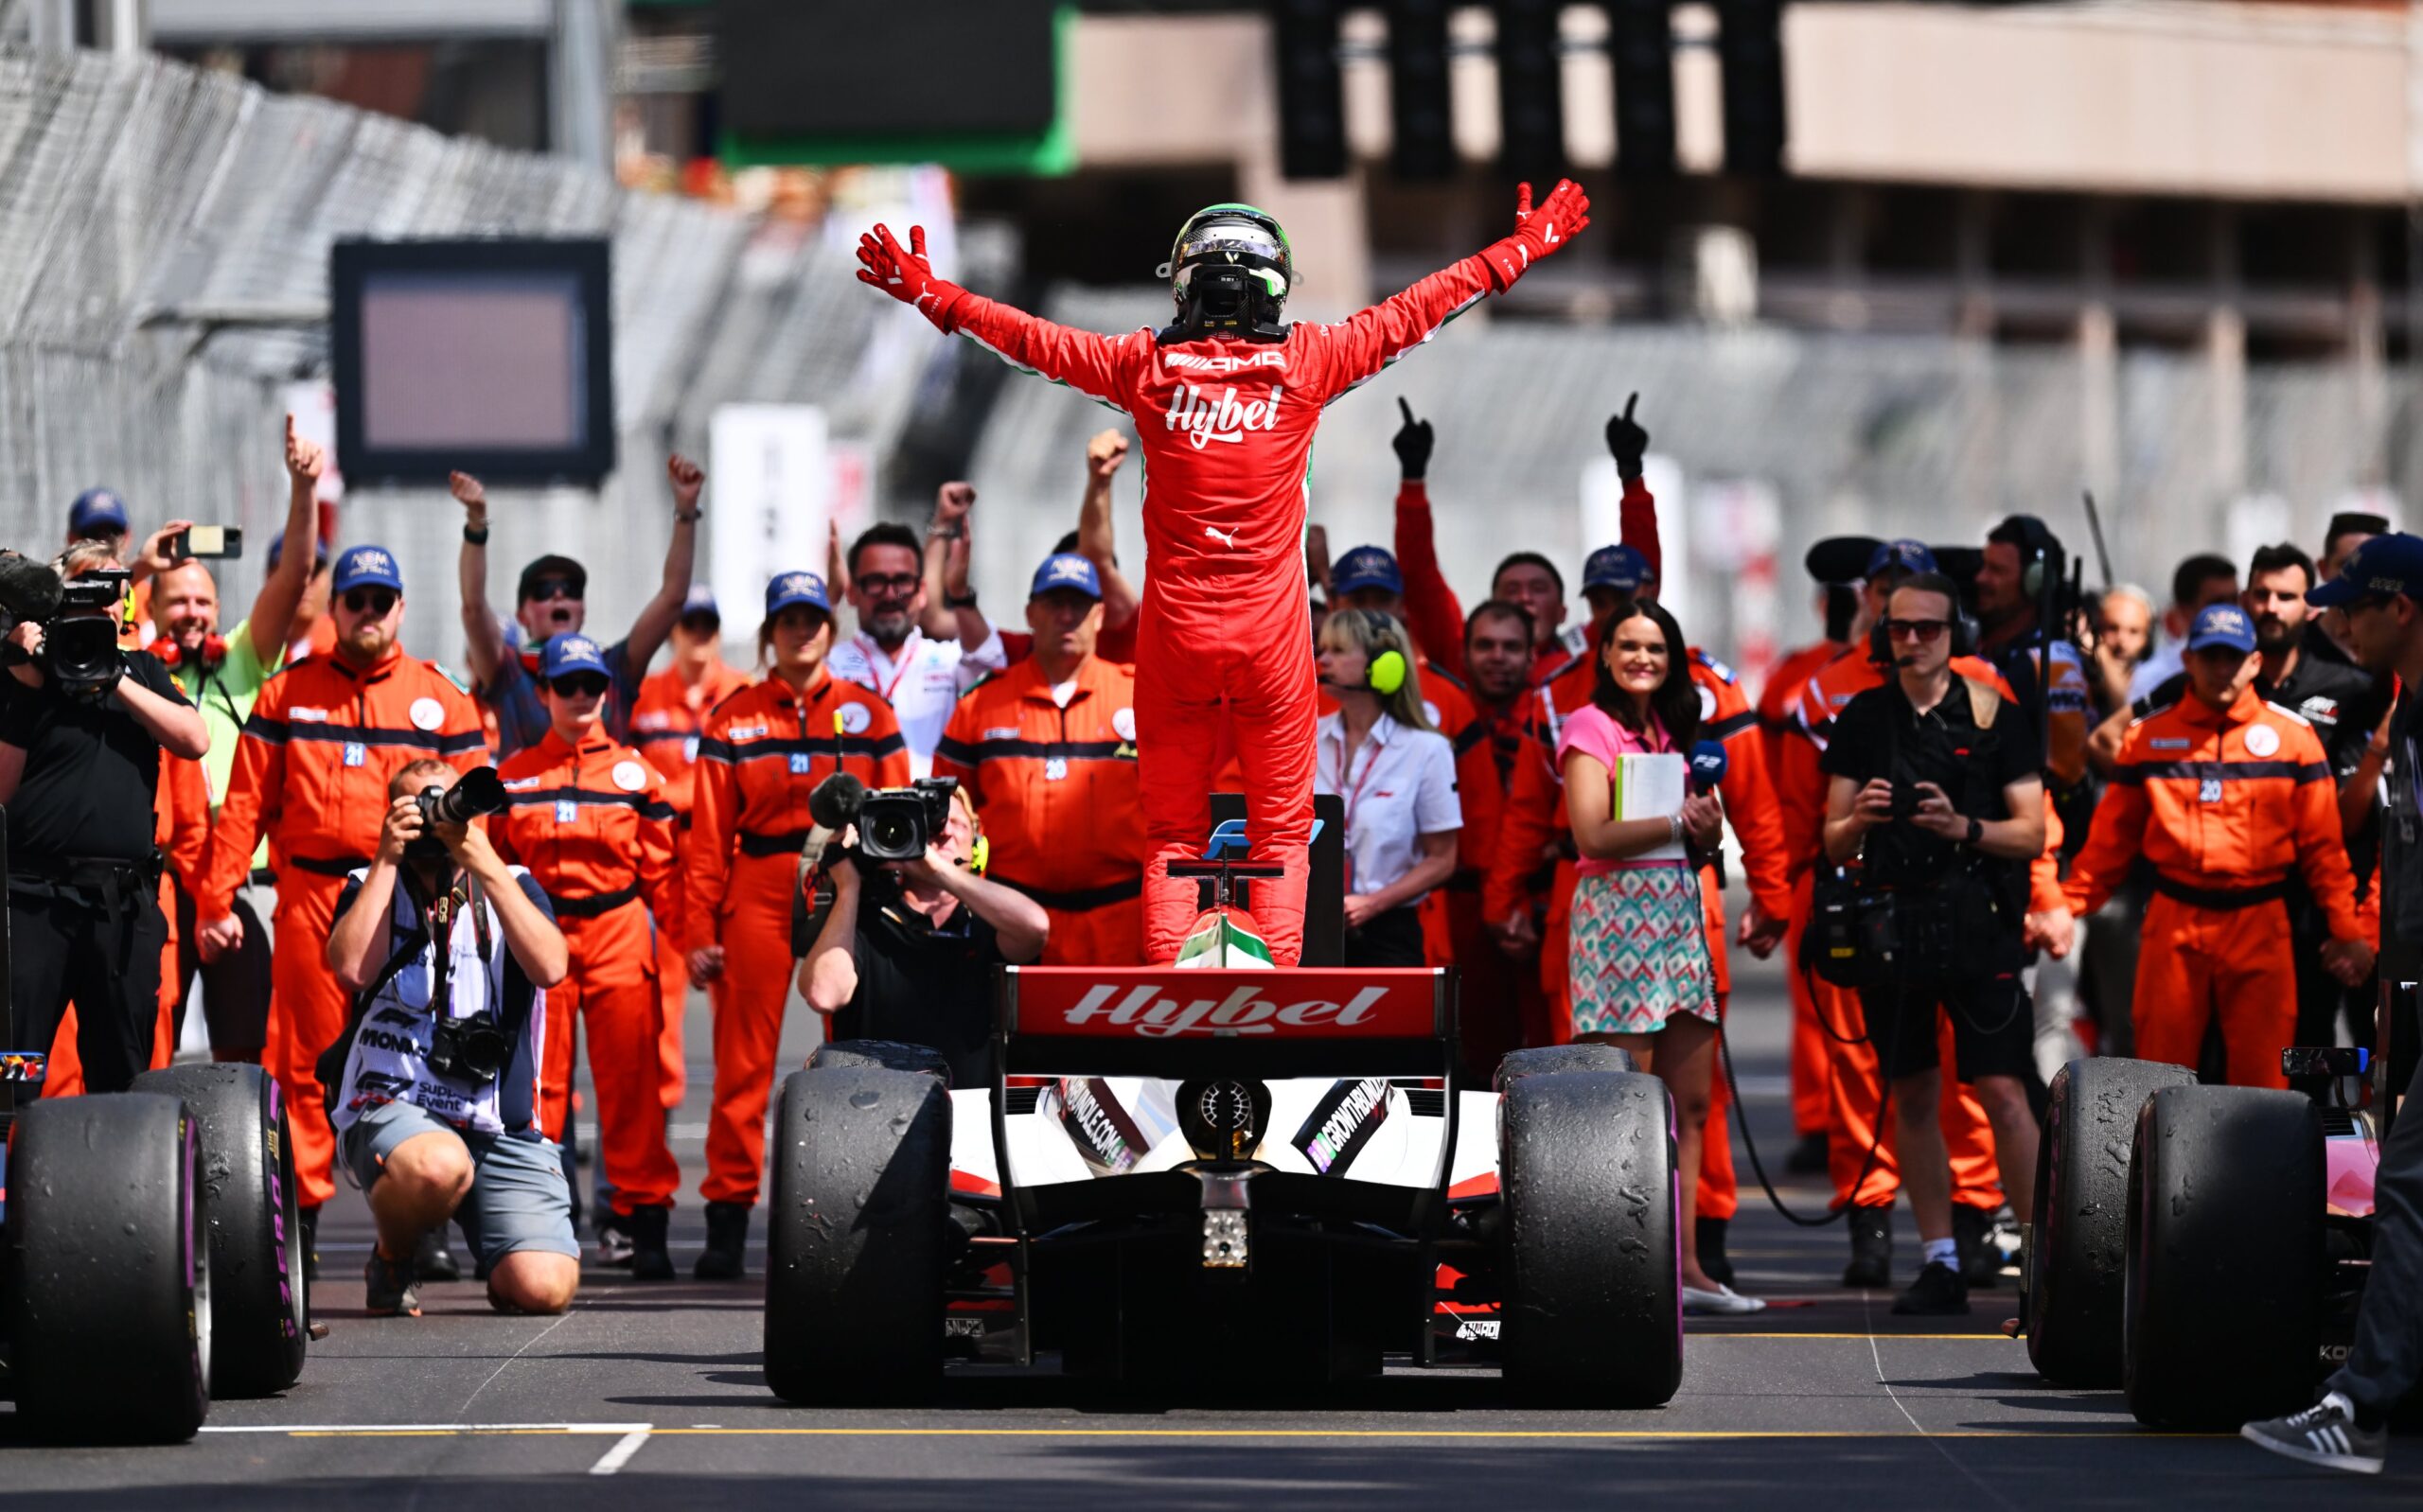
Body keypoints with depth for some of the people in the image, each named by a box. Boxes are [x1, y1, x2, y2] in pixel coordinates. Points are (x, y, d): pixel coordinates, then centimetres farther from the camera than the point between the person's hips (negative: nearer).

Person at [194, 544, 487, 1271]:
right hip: (310, 902, 0)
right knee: (303, 1060, -1)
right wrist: (216, 899, 0)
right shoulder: (288, 693, 10)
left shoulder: (440, 699, 9)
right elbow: (244, 805, 7)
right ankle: (298, 1209, 5)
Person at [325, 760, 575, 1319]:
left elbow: (550, 966, -7)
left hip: (502, 1124, 2)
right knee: (438, 1164, -40)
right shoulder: (370, 888, 12)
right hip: (391, 1107, -2)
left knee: (544, 1288, -18)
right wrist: (388, 860, -6)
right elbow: (353, 967, -10)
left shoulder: (511, 886, 14)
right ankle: (390, 1261, -4)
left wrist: (486, 867, -11)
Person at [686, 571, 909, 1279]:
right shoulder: (734, 721, 9)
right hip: (760, 895, 0)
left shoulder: (868, 715, 11)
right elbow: (709, 835, 6)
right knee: (743, 1061, -4)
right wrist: (699, 932, -1)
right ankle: (727, 1220, -1)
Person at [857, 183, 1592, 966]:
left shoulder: (1147, 367, -3)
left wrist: (932, 294, 19)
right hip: (1272, 634, -1)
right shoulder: (1305, 362, -4)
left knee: (1173, 834, 10)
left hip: (1175, 630, 1)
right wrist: (1524, 248, 15)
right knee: (1281, 830, 7)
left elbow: (1031, 339, 7)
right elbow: (1420, 310, 5)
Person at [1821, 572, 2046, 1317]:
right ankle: (1940, 1263, 13)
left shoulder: (1994, 716, 2)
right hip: (1890, 922, 3)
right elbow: (1832, 843, 10)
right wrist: (1858, 821, -12)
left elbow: (2032, 835, 0)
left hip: (1978, 926, -3)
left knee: (2003, 1092, -9)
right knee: (1912, 1098, 6)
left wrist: (1964, 828, -17)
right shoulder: (1862, 719, 9)